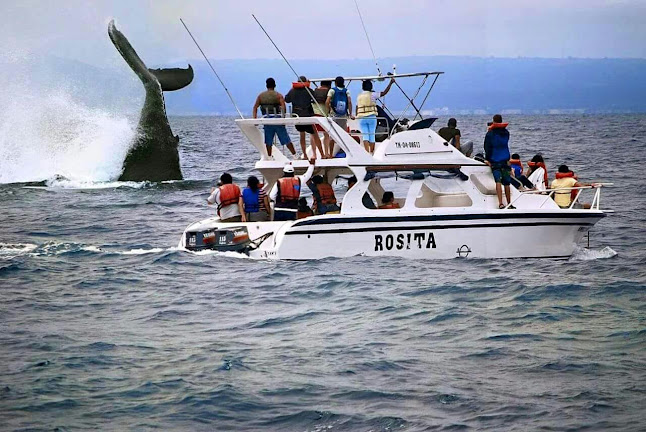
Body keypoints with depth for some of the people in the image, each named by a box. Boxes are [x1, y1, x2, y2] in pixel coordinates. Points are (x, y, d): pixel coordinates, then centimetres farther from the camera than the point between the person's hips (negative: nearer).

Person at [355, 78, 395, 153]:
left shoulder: (359, 96, 10)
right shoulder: (372, 95, -2)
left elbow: (357, 108, 11)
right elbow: (384, 93, -3)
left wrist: (356, 116, 21)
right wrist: (391, 83, 2)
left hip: (361, 118, 3)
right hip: (371, 117, -3)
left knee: (365, 136, 1)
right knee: (372, 136, 7)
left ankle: (367, 152, -13)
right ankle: (372, 152, 11)